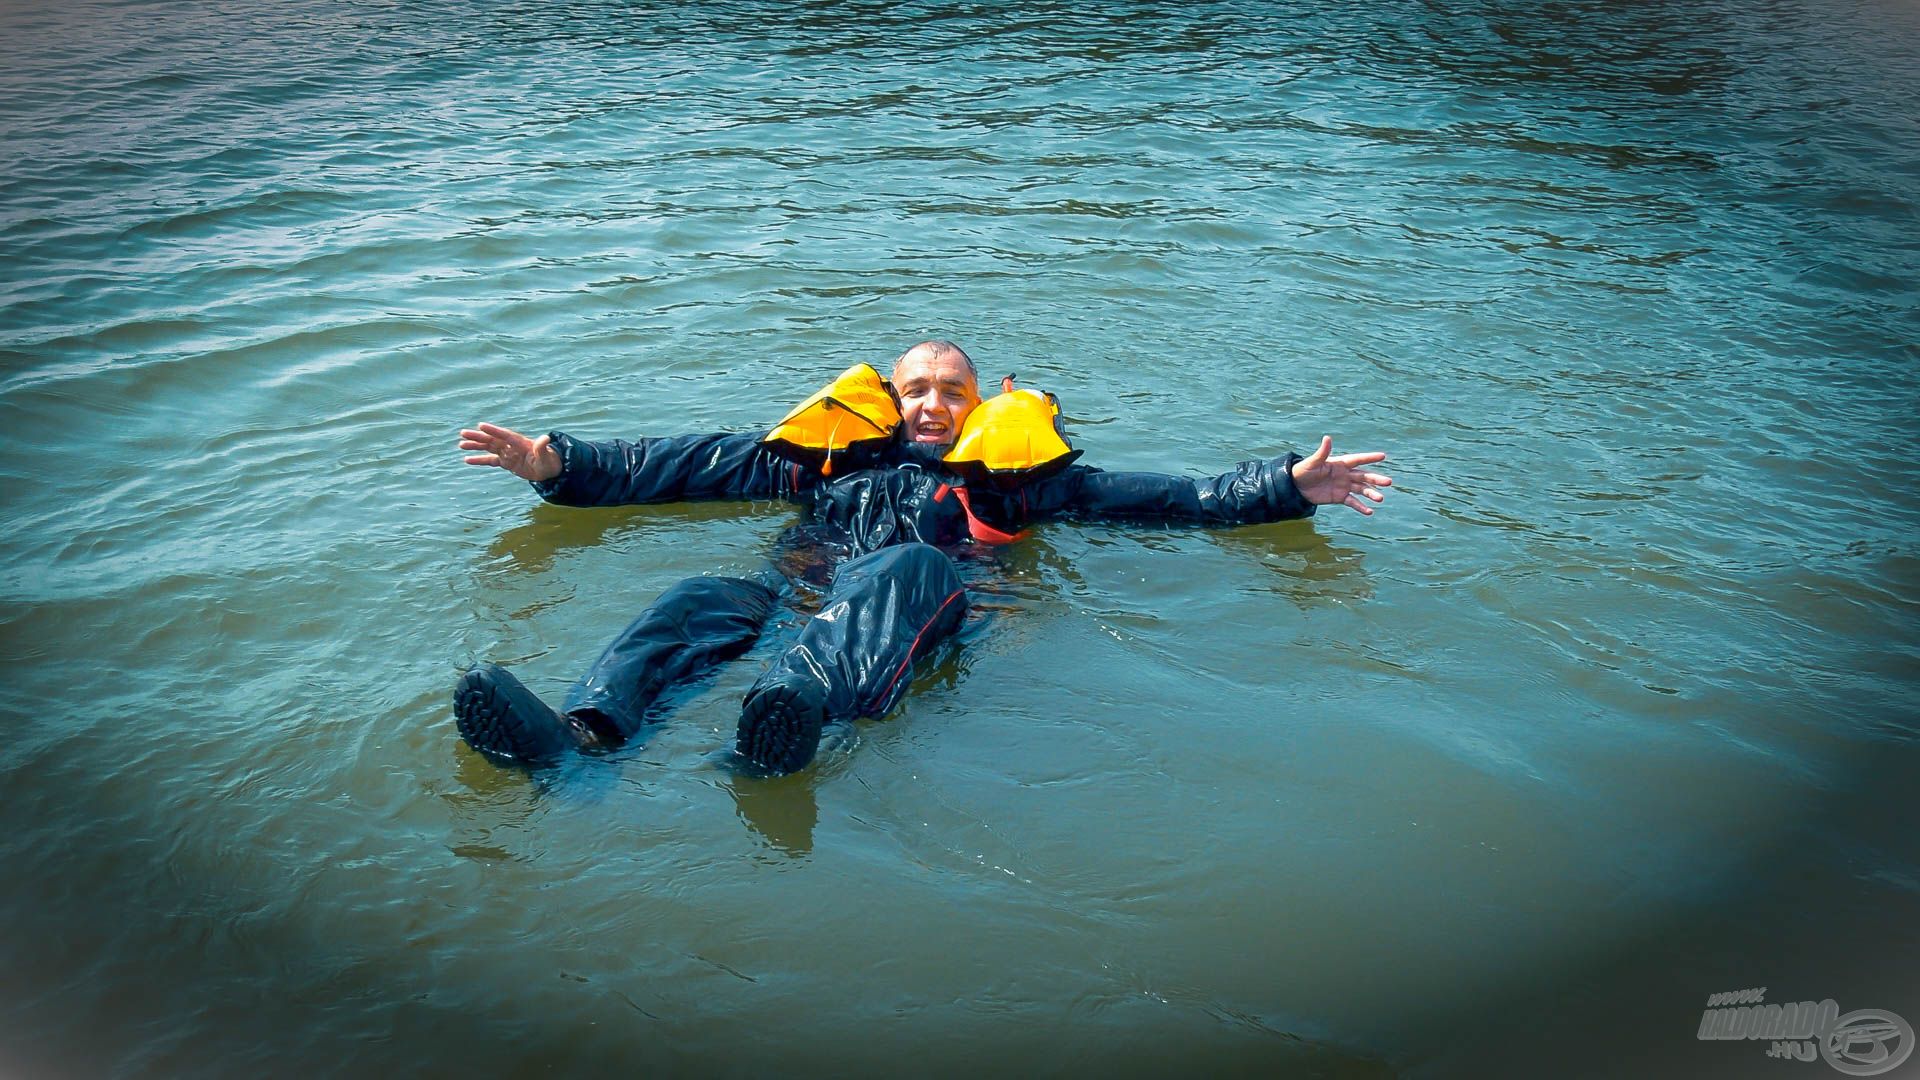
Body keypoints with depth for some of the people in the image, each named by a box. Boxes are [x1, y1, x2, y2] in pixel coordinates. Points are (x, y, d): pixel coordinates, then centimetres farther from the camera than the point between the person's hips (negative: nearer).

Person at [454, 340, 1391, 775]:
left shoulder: (1010, 475, 31)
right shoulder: (833, 455, 34)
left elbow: (1175, 498, 26)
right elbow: (687, 465, 31)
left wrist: (1288, 485, 16)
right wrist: (558, 464, 26)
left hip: (921, 602, -2)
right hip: (801, 588, 3)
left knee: (909, 565, -37)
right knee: (698, 600, -27)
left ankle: (797, 701, -68)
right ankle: (582, 731, -55)